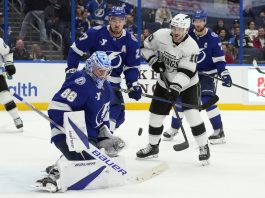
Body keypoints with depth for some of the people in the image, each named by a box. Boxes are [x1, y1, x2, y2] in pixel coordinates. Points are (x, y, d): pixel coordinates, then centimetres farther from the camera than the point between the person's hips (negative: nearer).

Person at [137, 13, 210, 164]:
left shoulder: (191, 46, -26)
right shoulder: (161, 35, -16)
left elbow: (186, 72, -31)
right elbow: (146, 47, 2)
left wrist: (176, 87, -42)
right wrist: (153, 60, -14)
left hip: (188, 84, -4)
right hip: (165, 82, 4)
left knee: (192, 114, -19)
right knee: (156, 114, 7)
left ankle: (204, 147, -5)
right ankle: (153, 147, 27)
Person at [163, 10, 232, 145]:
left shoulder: (213, 38, -12)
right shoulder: (188, 36, -3)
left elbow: (219, 59, -12)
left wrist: (224, 73, -22)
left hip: (206, 74, -4)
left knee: (207, 101, -20)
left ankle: (219, 131, -13)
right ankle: (174, 128, 25)